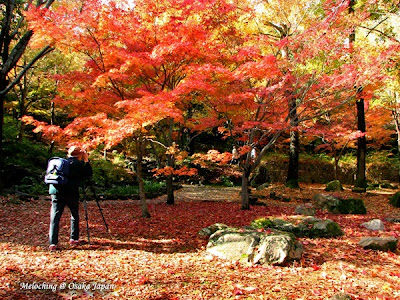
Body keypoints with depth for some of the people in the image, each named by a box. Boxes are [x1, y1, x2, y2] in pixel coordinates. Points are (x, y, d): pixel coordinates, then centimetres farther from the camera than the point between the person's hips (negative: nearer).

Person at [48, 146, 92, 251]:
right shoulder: (79, 163, 1)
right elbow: (88, 174, 5)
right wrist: (86, 161, 13)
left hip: (55, 191, 3)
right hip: (71, 193, -3)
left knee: (54, 217, 1)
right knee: (75, 216, 17)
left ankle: (52, 243, -8)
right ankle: (74, 239, 22)